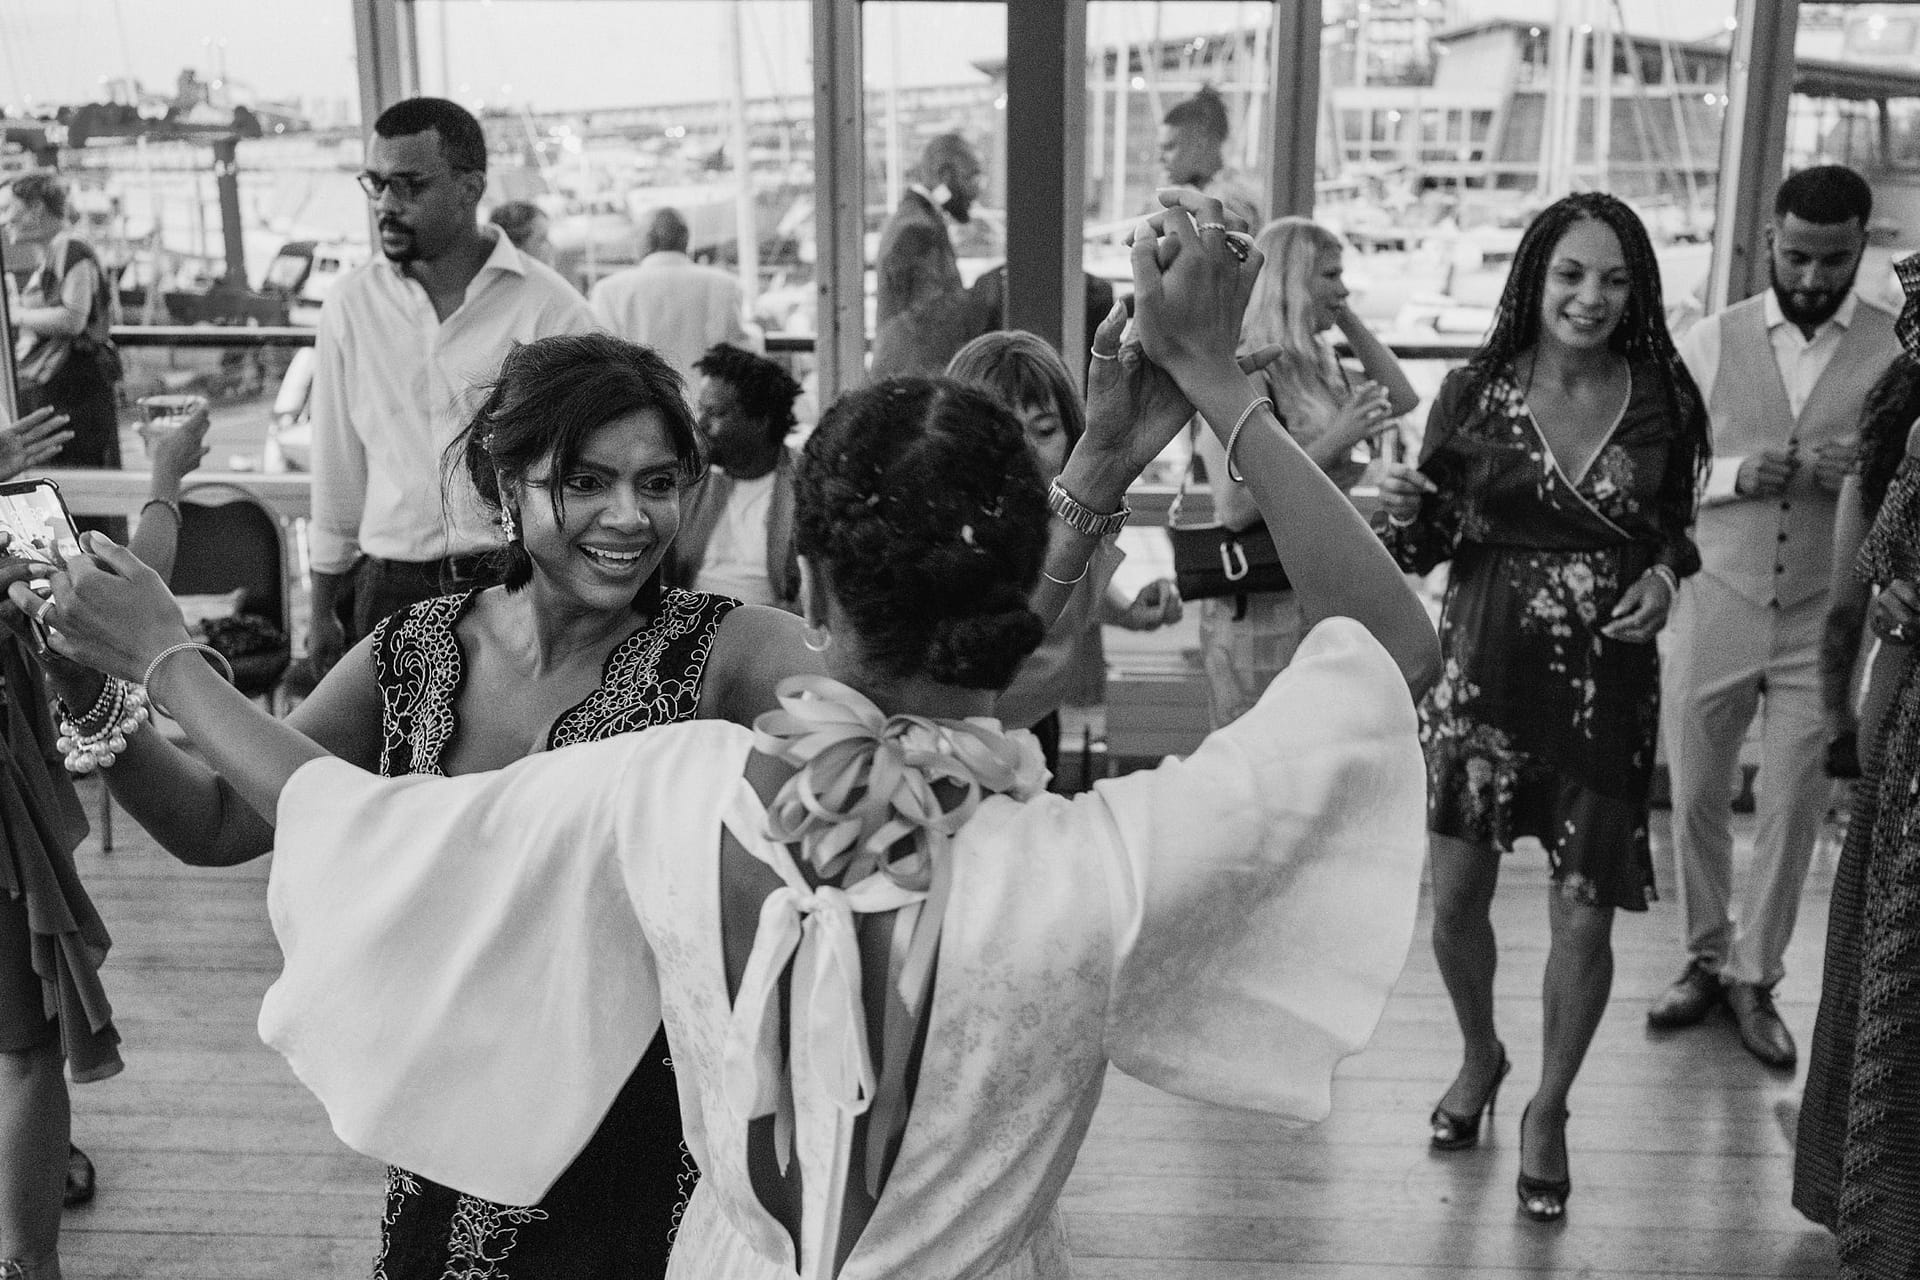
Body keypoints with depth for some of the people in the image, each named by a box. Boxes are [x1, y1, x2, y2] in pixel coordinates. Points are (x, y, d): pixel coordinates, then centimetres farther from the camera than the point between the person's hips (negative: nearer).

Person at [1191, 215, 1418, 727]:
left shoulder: (1314, 363, 10)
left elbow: (1403, 399, 18)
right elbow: (1234, 507, -22)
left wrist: (1348, 319, 9)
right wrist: (1332, 442, -23)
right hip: (1263, 608, -8)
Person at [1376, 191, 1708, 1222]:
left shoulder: (1663, 401, -1)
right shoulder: (1475, 391, -4)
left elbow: (1674, 526, 13)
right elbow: (1426, 546, 2)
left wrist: (1664, 578, -8)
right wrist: (1398, 511, -20)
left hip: (1607, 684, 0)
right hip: (1482, 674, 0)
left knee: (1585, 915, 2)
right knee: (1456, 896, 8)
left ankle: (1548, 1108, 27)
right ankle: (1480, 1053, 39)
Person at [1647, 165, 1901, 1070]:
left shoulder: (1898, 349, -2)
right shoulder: (1714, 340, 0)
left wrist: (1869, 476, -20)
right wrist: (1735, 474, -16)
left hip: (1824, 624, -1)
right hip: (1714, 609, 1)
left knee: (1793, 811, 7)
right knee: (1695, 798, 9)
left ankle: (1755, 979, 24)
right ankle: (1705, 959, 29)